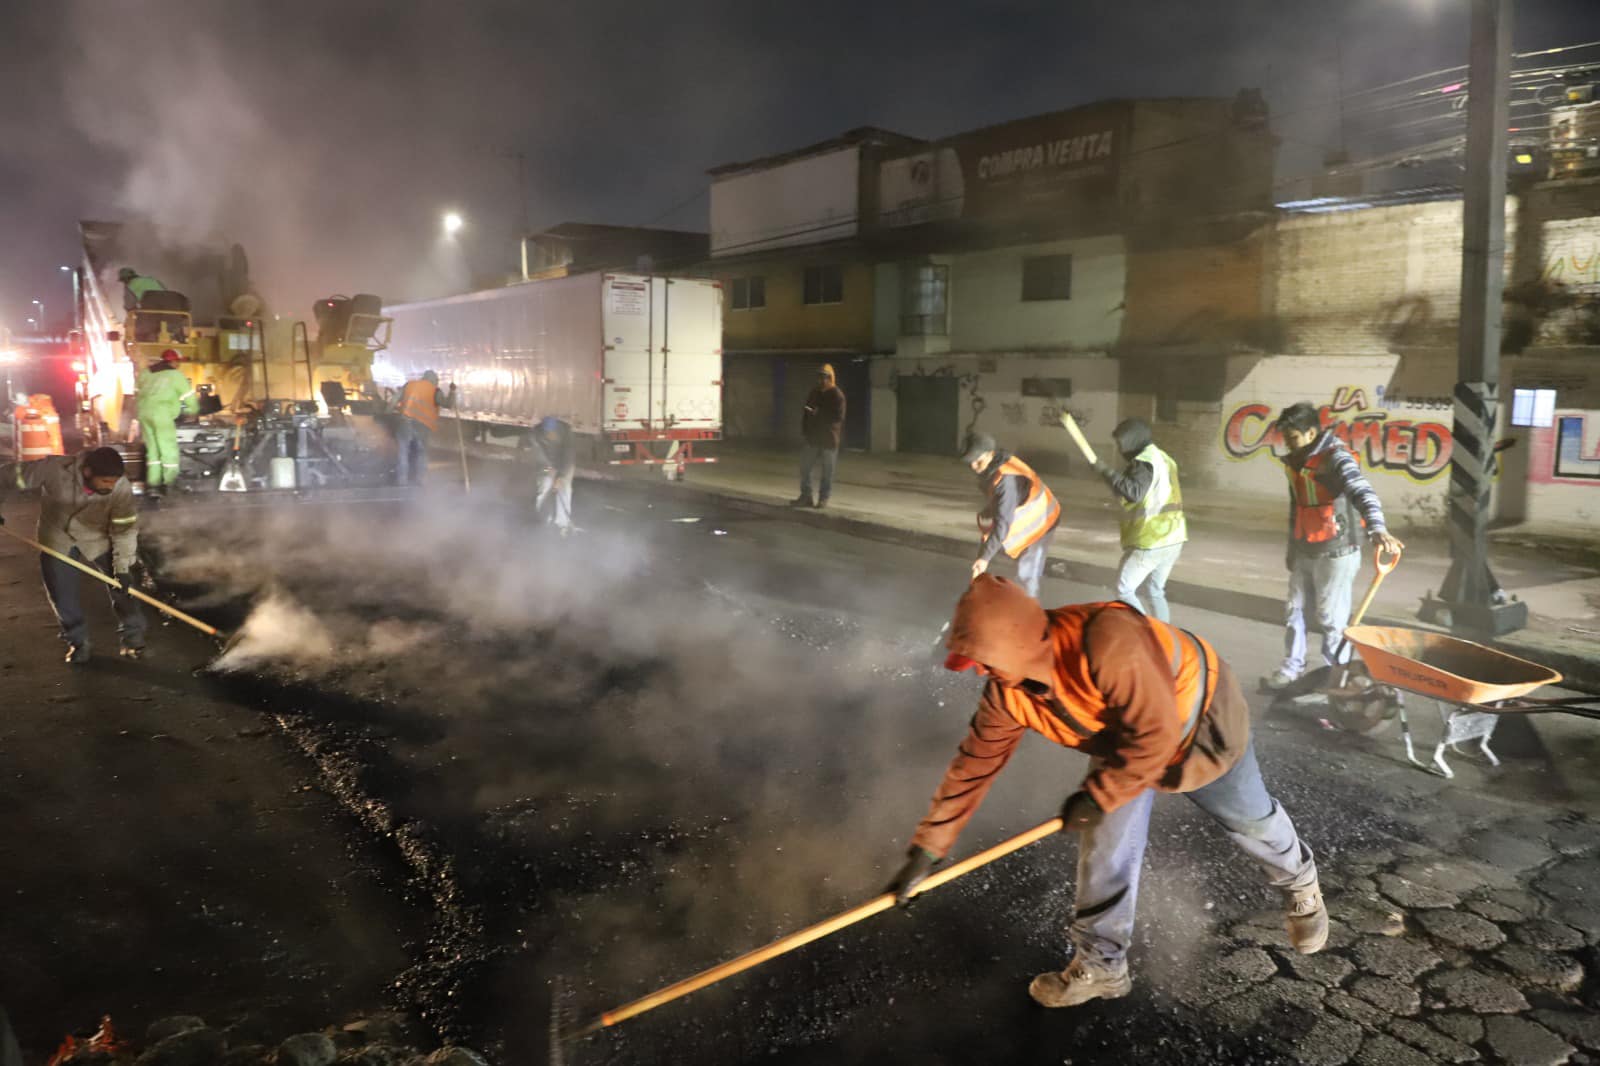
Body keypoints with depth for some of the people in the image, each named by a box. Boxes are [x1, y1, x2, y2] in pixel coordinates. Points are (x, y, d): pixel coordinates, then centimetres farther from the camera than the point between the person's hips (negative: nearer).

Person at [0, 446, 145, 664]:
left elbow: (125, 530, -23)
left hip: (98, 539, 0)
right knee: (61, 595, 5)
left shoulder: (121, 489, -29)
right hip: (57, 539, 0)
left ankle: (133, 636, 16)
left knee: (121, 585, -3)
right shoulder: (54, 469, -33)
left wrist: (122, 568, -26)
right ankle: (77, 641, 26)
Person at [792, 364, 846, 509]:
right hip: (812, 437, 6)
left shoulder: (837, 395, -9)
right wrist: (804, 430, 9)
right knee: (805, 467, 4)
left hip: (829, 439, -6)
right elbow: (807, 413, 18)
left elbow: (838, 417, -17)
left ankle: (823, 498, 11)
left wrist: (819, 413, -21)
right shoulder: (814, 393, 12)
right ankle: (805, 496, 12)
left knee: (828, 470, 3)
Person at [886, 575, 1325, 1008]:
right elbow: (973, 764, -15)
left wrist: (1097, 796, -29)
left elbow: (1156, 736, -40)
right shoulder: (1007, 692, -23)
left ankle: (1300, 884, 49)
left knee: (1250, 820, 17)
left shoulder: (1107, 645, -47)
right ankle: (1101, 965, 16)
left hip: (1201, 719, -4)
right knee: (1105, 845, -3)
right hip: (1121, 742, 5)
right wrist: (926, 849, -14)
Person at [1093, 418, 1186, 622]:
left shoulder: (1144, 462, -13)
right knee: (1155, 591, 20)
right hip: (1173, 539, 9)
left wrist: (1106, 472, -24)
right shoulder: (1164, 459, 17)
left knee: (1124, 590, 2)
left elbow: (1134, 493, -29)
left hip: (1150, 542, -9)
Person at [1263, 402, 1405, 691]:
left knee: (1331, 616, 0)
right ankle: (1291, 670, 24)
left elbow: (1362, 492, -34)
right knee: (1293, 610, 12)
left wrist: (1377, 528, -51)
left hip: (1335, 552, -8)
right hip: (1305, 552, 8)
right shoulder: (1295, 461, 9)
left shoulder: (1335, 457, -17)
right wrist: (1292, 547, 24)